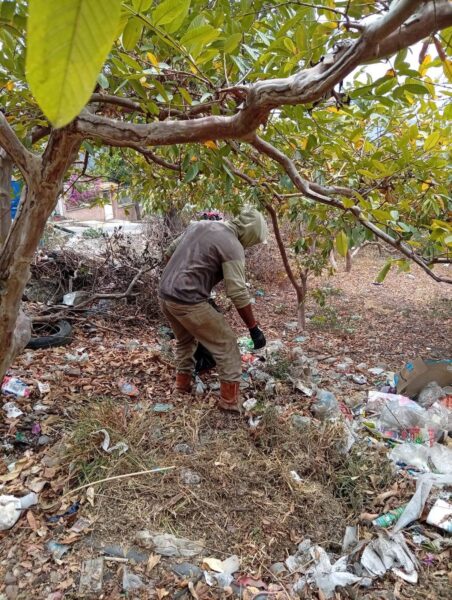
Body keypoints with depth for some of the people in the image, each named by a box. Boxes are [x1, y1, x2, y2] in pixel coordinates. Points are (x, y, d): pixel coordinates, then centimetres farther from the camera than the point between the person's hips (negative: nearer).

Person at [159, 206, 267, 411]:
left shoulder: (199, 224, 13)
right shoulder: (232, 246, -11)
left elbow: (169, 253, 21)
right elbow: (238, 293, -15)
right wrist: (254, 328, -8)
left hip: (165, 294, 8)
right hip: (188, 302, -8)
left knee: (185, 340, 29)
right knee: (226, 345, 4)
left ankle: (182, 385, 40)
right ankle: (230, 401, 9)